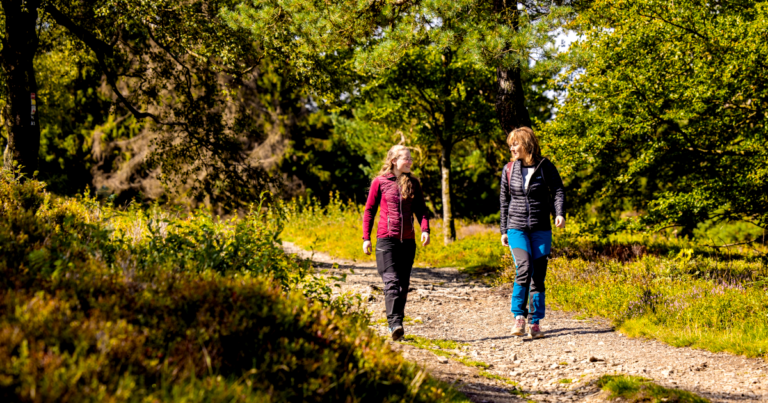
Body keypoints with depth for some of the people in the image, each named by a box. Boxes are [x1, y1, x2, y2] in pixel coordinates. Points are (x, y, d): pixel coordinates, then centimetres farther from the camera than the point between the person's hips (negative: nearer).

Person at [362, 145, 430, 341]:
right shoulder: (380, 182, 1)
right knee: (391, 281, -15)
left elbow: (420, 209, 12)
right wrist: (366, 238, 0)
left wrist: (425, 230, -5)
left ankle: (399, 322, 16)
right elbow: (369, 210, 5)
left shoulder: (413, 183, 11)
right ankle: (394, 324, -22)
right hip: (386, 239, -4)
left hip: (408, 240, 4)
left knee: (403, 284, 7)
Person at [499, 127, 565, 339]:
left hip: (541, 229, 0)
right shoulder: (509, 169, 6)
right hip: (517, 228, 0)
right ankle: (519, 316, -11)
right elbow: (504, 201, 13)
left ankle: (535, 323, 9)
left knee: (539, 276, 0)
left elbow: (558, 192, -1)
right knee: (524, 268, -20)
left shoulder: (545, 167, 0)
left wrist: (560, 213, -20)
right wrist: (504, 230, 12)